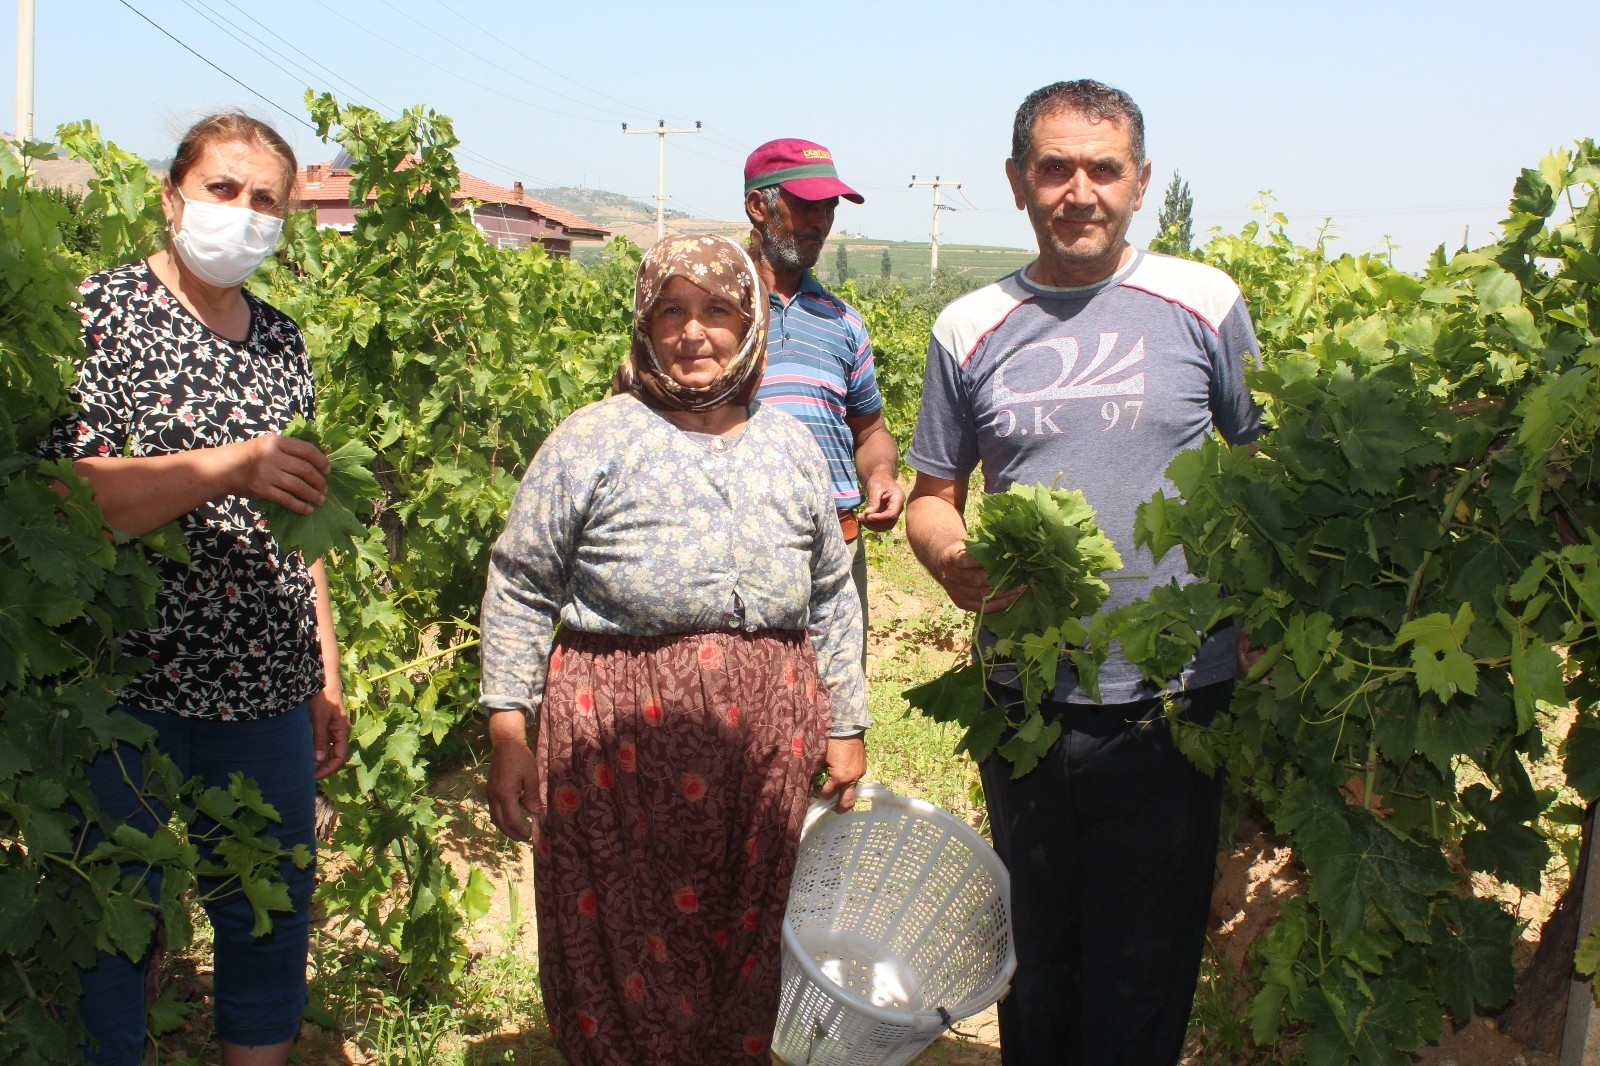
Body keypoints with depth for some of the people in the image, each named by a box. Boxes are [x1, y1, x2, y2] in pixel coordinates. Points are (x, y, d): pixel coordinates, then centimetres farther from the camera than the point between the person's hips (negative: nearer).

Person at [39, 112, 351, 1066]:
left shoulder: (283, 341, 12)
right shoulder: (103, 309, -3)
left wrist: (327, 675, 15)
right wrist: (222, 468, -26)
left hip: (265, 689, 5)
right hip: (126, 679, -4)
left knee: (272, 914, 11)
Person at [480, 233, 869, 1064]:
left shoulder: (792, 449, 11)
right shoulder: (593, 443, -2)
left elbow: (832, 601, 17)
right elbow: (519, 591, 0)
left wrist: (846, 728, 14)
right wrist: (507, 731, -5)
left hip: (768, 749, 3)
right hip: (620, 748, -3)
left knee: (748, 953, 12)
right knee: (628, 963, 4)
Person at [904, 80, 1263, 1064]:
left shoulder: (1206, 306, -1)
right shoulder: (968, 331, 3)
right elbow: (933, 496, 10)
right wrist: (954, 563, -13)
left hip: (1174, 700, -2)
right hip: (1026, 702, 2)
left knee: (1142, 972, 10)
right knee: (1035, 958, 19)